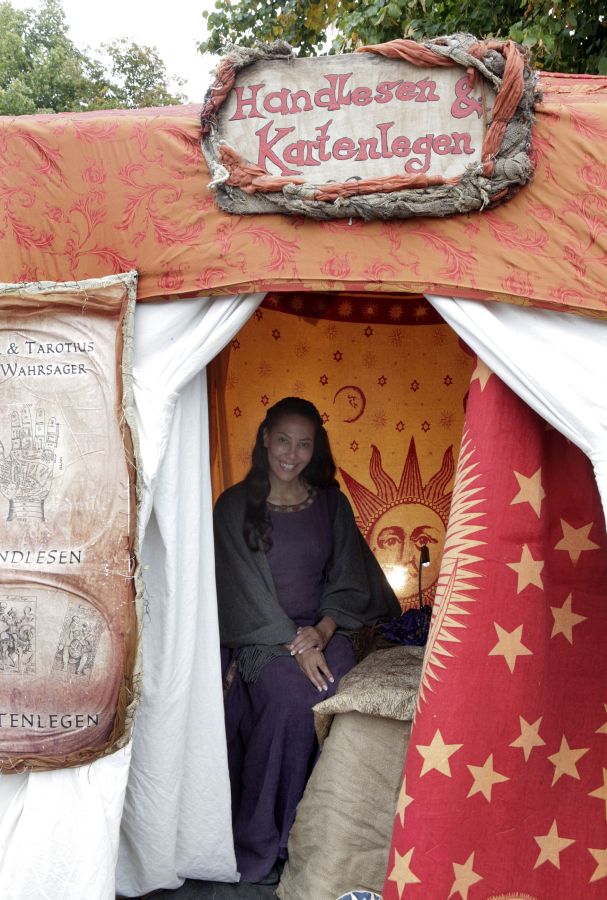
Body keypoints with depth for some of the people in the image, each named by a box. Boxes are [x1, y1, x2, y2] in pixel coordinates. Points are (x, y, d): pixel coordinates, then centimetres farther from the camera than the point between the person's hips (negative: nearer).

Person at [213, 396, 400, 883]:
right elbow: (245, 589, -8)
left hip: (322, 630, 3)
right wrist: (294, 645, -17)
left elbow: (347, 580, 7)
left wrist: (323, 630, -11)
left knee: (334, 686, -27)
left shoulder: (331, 504, 7)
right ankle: (260, 841, -12)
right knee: (291, 692, -29)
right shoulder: (234, 506, -3)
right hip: (260, 636, -2)